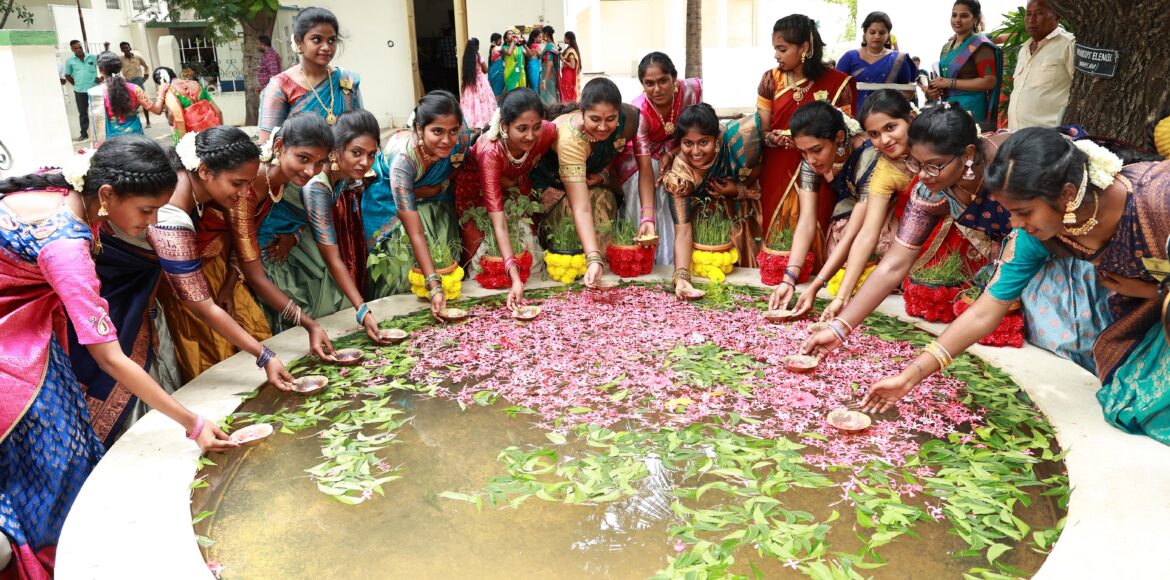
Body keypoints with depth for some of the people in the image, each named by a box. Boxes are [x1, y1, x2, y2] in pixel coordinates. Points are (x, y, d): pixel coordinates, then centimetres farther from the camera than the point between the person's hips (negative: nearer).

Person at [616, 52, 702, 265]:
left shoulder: (691, 89, -25)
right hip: (642, 155, -2)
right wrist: (648, 218, -48)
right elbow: (645, 170, -37)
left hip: (677, 152, 2)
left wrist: (672, 155, -23)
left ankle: (673, 260, -4)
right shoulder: (639, 111, -32)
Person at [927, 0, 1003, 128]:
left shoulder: (980, 46, -6)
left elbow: (990, 81, -15)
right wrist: (933, 90, 4)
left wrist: (950, 83, -16)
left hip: (970, 109, -7)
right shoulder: (947, 47, 16)